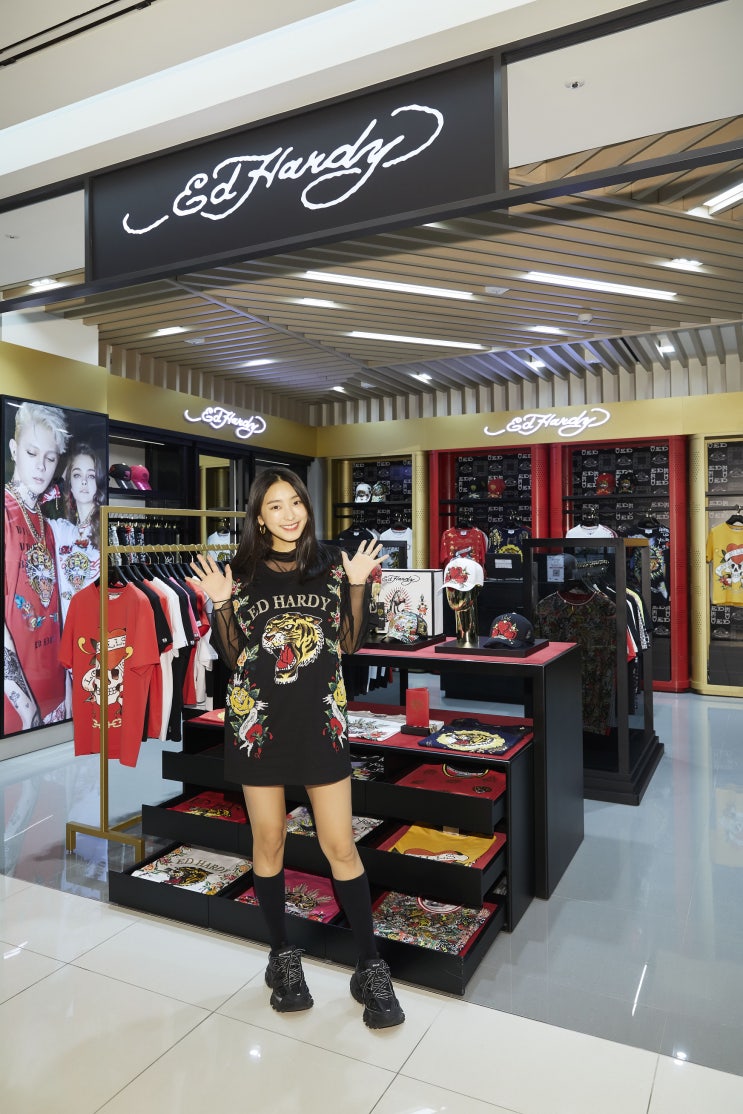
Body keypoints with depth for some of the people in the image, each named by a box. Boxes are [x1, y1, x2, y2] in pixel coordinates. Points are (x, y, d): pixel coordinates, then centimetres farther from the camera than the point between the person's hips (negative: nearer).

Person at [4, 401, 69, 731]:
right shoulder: (7, 512, -12)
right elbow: (8, 610, -19)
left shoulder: (45, 525, 10)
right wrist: (23, 701, -21)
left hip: (49, 682, 7)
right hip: (14, 697, -6)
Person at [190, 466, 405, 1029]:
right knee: (269, 841, 12)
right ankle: (283, 957, 33)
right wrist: (221, 605, -12)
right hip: (259, 718, 1)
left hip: (320, 718, 0)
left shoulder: (330, 562, 2)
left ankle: (371, 968, 19)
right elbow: (231, 654, 3)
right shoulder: (243, 571, 0)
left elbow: (350, 643, 4)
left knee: (341, 845, 3)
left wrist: (357, 585, -7)